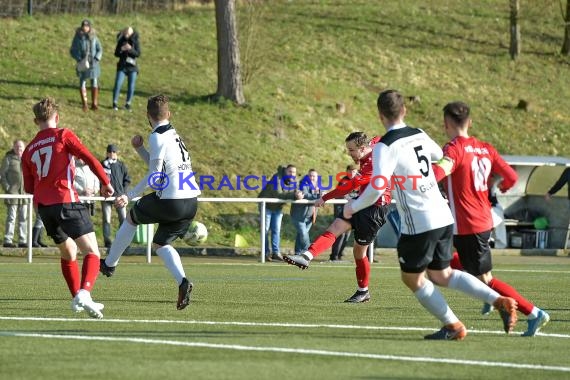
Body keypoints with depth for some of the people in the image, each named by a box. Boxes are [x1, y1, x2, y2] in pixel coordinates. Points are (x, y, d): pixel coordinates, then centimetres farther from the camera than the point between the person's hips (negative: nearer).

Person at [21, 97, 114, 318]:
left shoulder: (29, 150, 17)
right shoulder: (63, 135, 2)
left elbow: (29, 188, 20)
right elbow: (90, 159, -8)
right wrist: (106, 183, 2)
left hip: (42, 207, 6)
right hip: (66, 201, -6)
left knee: (67, 252, 25)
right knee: (91, 252, -10)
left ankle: (77, 298, 29)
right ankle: (84, 293, -33)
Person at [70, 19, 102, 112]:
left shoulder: (94, 37, 2)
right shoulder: (78, 37, -3)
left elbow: (100, 49, 9)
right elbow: (72, 51, 0)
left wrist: (96, 58, -8)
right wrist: (79, 59, -15)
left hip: (93, 63, 1)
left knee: (95, 83, 2)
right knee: (82, 83, 1)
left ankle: (94, 104, 10)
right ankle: (84, 104, 8)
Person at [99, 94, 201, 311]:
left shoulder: (157, 137, -8)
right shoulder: (174, 135, 19)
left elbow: (154, 175, -13)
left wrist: (129, 196, -11)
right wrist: (139, 149, 21)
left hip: (170, 201, -7)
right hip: (191, 201, 7)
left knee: (132, 218, 19)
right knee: (160, 244, 16)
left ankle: (109, 264, 32)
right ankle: (182, 281, -10)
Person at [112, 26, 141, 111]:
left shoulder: (135, 42, -4)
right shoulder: (121, 41, 1)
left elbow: (138, 54, -11)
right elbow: (116, 53, 2)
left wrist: (130, 49, -27)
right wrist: (121, 49, -19)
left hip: (132, 67, -1)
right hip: (122, 66, 1)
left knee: (131, 86, 1)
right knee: (118, 84, -8)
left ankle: (128, 104, 13)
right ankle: (115, 103, 1)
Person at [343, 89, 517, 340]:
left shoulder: (385, 147, -13)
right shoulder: (419, 135, 9)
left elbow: (378, 187, -23)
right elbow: (440, 156, 30)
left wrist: (353, 207, -6)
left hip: (419, 224, -7)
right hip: (444, 217, 7)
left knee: (412, 278, 12)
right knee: (441, 275, 18)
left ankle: (452, 326, 10)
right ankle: (499, 301, 5)